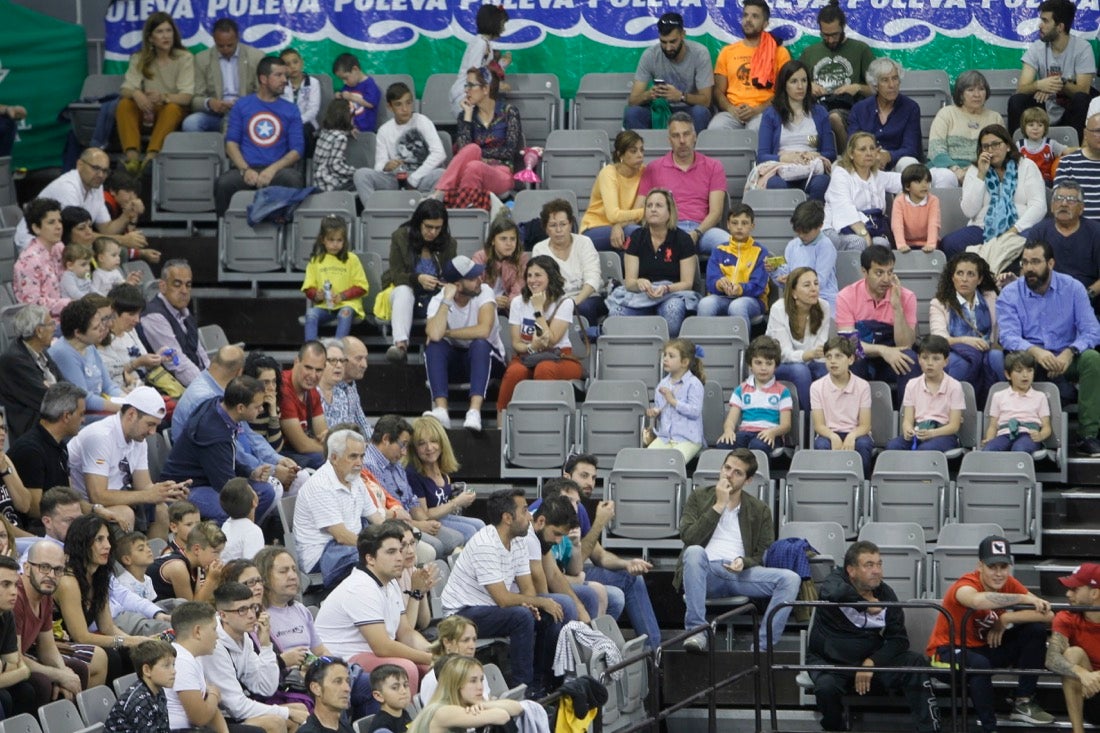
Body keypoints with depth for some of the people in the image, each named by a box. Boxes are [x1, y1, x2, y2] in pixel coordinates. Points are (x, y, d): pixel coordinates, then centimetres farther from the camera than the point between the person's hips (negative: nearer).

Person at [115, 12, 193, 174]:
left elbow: (186, 97, -14)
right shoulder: (140, 59, 5)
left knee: (173, 108, -35)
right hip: (147, 111, 2)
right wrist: (135, 94, -31)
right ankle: (132, 156, -45)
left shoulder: (185, 58, -4)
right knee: (124, 105, -27)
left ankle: (151, 155, -51)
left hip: (173, 111, -2)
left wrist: (163, 97, -35)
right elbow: (126, 90, -6)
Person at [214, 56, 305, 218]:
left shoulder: (291, 110, 14)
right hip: (245, 169, 0)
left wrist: (272, 170, -12)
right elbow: (231, 142, 7)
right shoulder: (242, 105, 14)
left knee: (293, 179, -36)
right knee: (223, 183, -34)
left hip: (277, 170, 0)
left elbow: (297, 150, 5)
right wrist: (245, 170, -11)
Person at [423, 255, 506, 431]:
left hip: (485, 357, -1)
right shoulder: (438, 301, -12)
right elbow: (435, 335, -32)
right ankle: (441, 410, -41)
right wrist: (447, 300, -27)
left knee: (480, 344, -35)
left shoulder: (484, 292, -15)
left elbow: (483, 331, -30)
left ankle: (475, 411, -48)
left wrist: (446, 333, -21)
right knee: (434, 347, -29)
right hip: (453, 360, 1)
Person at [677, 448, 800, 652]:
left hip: (740, 573, 2)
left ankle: (762, 647, -30)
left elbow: (764, 556, 11)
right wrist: (718, 505, -3)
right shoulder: (699, 498, 15)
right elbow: (688, 537, -2)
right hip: (706, 571, -2)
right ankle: (697, 632, -37)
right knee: (694, 551, -37)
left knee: (790, 579, -23)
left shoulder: (759, 510, 18)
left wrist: (744, 562, -11)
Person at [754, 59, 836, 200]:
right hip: (780, 170, -1)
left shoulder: (819, 113, 21)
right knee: (776, 184, -40)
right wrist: (786, 157, -15)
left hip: (812, 171, 1)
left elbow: (830, 153, 15)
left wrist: (815, 156, -8)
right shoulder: (771, 114, 15)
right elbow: (761, 156, 5)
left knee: (821, 183, -37)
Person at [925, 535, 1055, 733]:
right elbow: (978, 600, -52)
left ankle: (1023, 702, 0)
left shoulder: (1009, 584, -7)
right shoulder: (965, 586, -25)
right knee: (979, 664, -40)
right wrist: (1026, 599, -44)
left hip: (984, 648, 7)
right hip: (948, 652, -7)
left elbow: (1047, 614, -14)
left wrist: (1006, 619, -26)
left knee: (1035, 631, -8)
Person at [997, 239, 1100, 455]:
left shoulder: (1072, 288, 1)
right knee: (1015, 359, -34)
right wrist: (1035, 351, -36)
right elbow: (1009, 336, -15)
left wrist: (1069, 353, -29)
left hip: (1064, 358, 1)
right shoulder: (1010, 294, -1)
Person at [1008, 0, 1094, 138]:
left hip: (1071, 114, -2)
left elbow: (1082, 90, -17)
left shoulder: (1082, 48, -11)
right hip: (1045, 110, 2)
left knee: (1081, 99, -33)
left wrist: (1061, 84, -38)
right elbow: (1021, 88, -14)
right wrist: (1039, 85, -38)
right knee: (1016, 101, -23)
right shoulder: (1036, 48, -5)